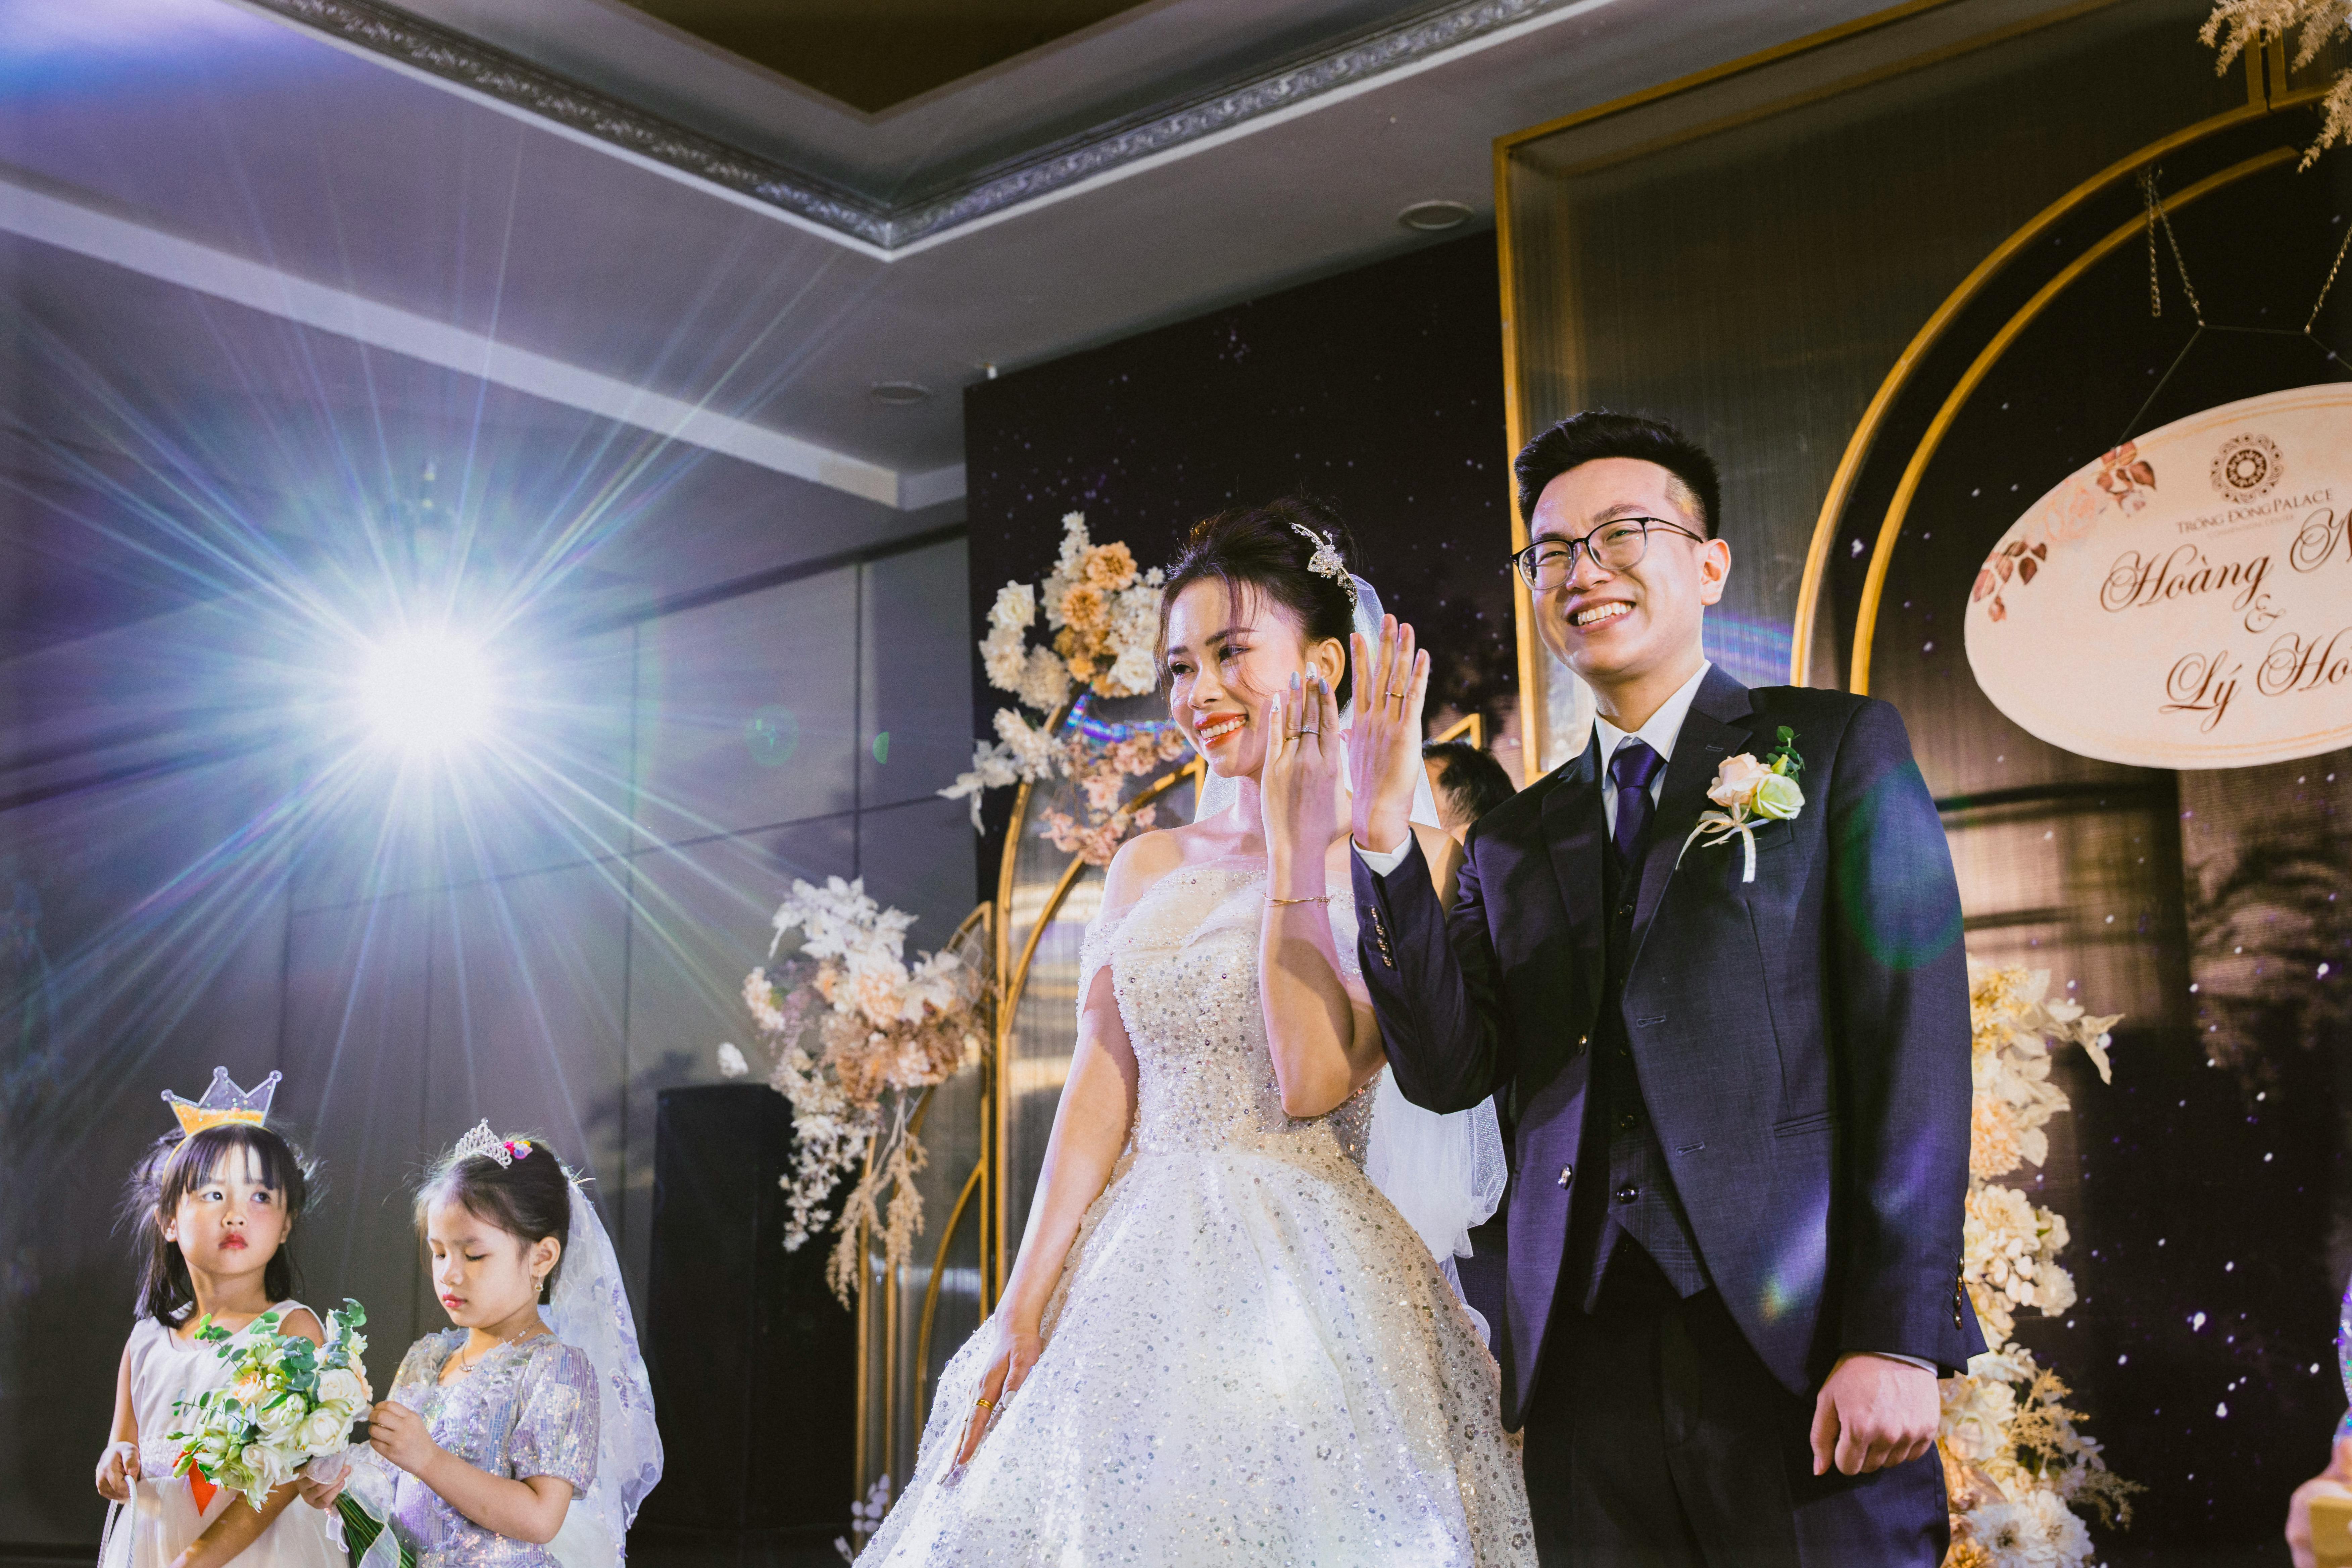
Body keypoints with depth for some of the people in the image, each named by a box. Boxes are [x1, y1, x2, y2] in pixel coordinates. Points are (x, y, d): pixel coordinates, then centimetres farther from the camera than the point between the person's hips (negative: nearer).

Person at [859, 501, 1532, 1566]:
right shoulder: (1147, 867, 11)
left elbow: (1313, 1081, -15)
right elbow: (1100, 1088, 6)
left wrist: (1297, 850, -12)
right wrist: (1023, 1307, -2)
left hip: (1303, 1275, -4)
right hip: (1137, 1275, 5)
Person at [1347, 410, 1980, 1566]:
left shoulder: (1839, 748, 5)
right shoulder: (1515, 842, 16)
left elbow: (1912, 1038, -4)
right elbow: (1448, 1072, 5)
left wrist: (1897, 1338, -12)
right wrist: (1384, 839, -5)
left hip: (1799, 1350, -3)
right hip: (1586, 1371, 3)